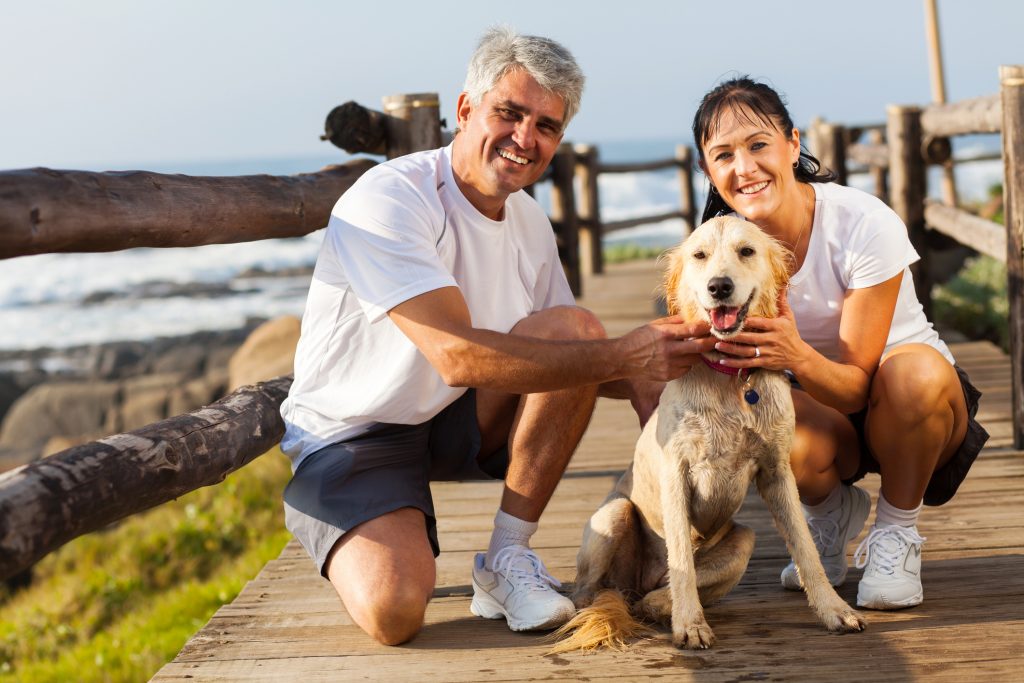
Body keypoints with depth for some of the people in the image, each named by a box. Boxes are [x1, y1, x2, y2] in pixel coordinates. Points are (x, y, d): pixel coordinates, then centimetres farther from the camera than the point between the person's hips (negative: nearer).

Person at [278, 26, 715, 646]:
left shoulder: (531, 223, 3)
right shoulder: (388, 201, -23)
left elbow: (573, 360, 10)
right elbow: (460, 356, -33)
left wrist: (641, 381, -14)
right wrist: (623, 354, -33)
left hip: (461, 421, 7)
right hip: (353, 434, -6)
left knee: (575, 328, -19)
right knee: (394, 612, -30)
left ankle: (508, 559, -9)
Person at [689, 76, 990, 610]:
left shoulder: (867, 226, -24)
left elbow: (857, 382, -24)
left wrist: (798, 357, -46)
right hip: (818, 407, 2)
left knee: (915, 371, -38)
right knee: (786, 443, -35)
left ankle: (896, 531, -10)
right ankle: (833, 513, 4)